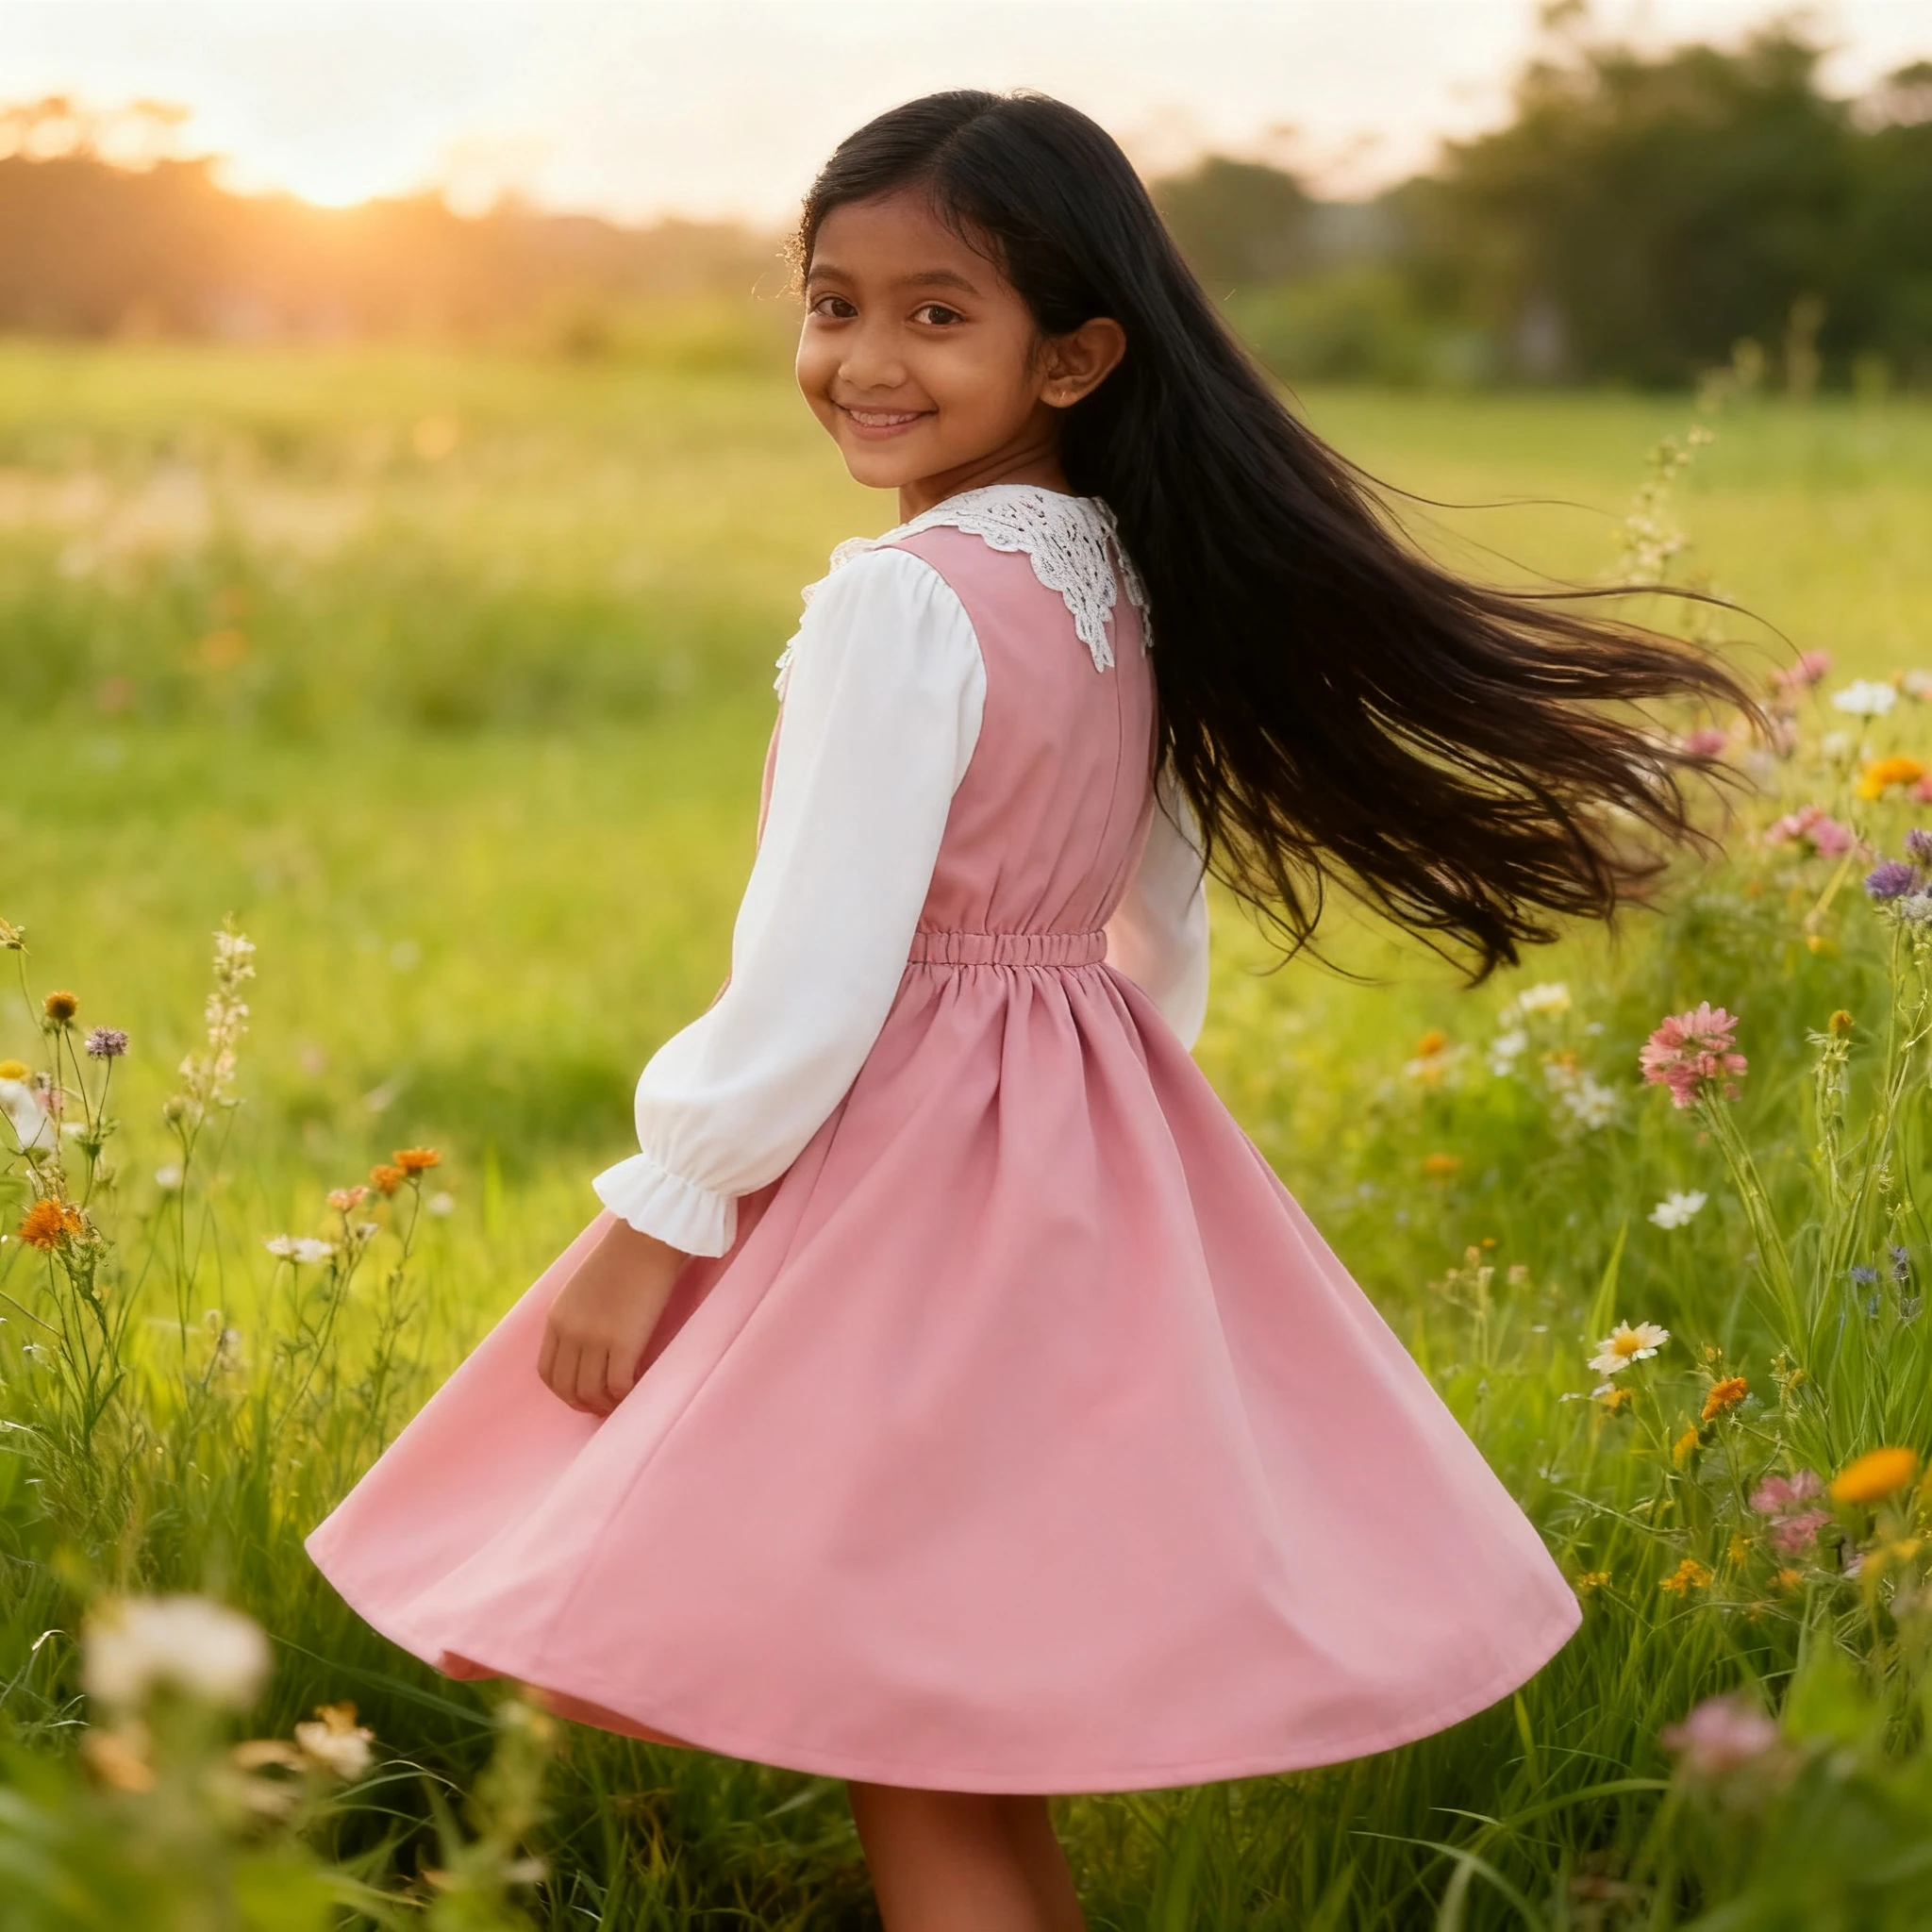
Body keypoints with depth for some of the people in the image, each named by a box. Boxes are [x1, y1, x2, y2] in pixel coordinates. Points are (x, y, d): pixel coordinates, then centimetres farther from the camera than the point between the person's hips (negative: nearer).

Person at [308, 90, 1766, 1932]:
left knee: (911, 1767, 0)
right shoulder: (1130, 584, 6)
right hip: (1105, 1149, 8)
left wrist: (657, 1221, -12)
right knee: (983, 1745, 17)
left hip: (902, 1159, -8)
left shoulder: (902, 604, -19)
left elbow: (817, 970, -20)